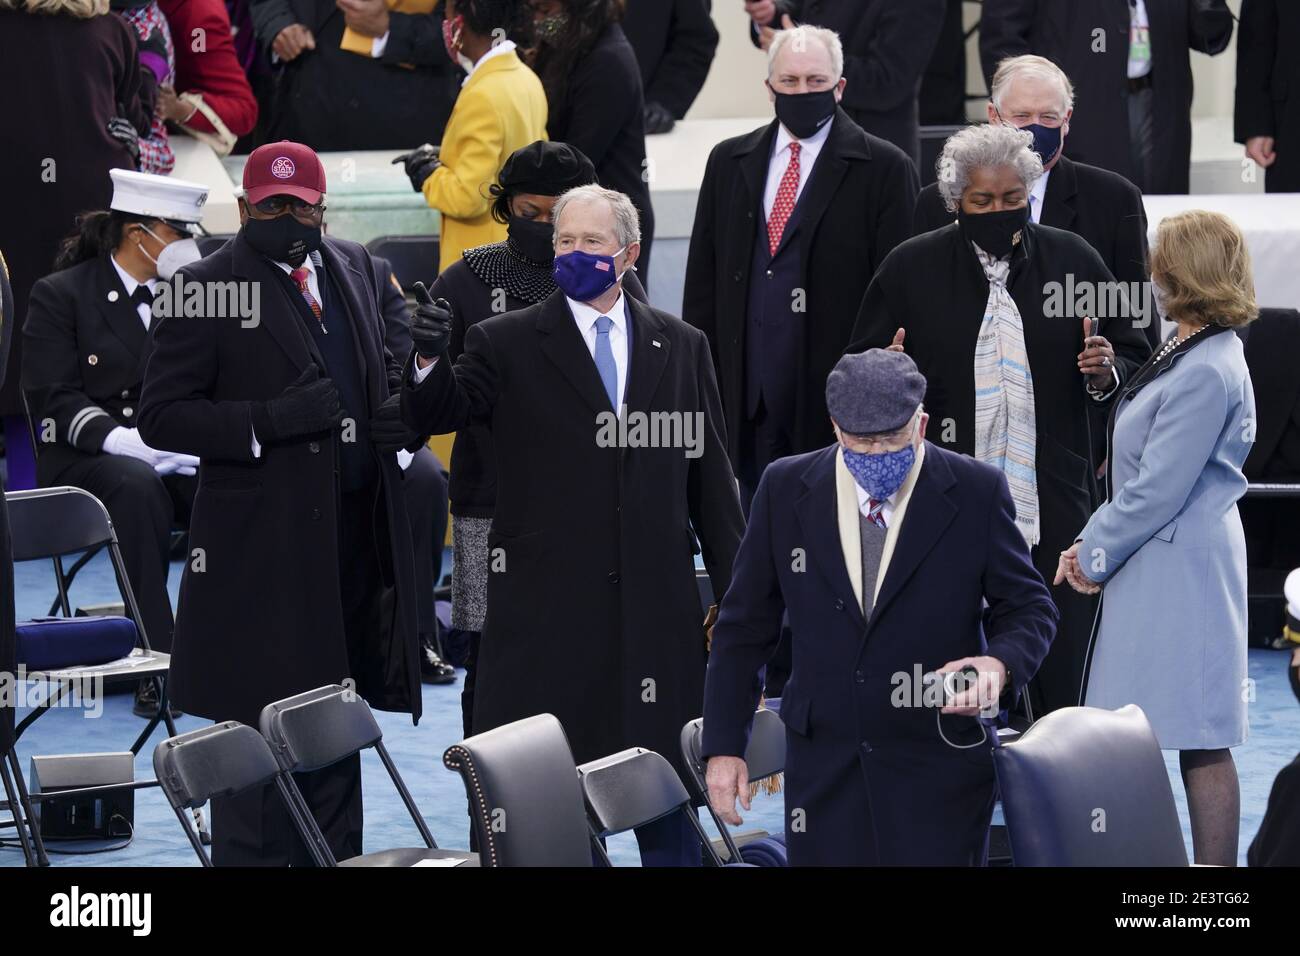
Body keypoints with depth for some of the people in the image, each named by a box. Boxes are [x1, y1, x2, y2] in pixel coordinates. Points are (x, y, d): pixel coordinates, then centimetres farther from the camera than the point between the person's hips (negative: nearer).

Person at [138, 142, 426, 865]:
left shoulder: (355, 269, 12)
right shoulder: (207, 289, -8)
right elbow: (161, 416, -10)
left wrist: (402, 412, 2)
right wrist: (269, 421, -22)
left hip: (358, 528, 6)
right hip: (264, 545, -6)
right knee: (262, 723, -5)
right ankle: (253, 858, 0)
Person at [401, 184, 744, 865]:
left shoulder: (681, 347, 11)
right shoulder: (507, 344, 4)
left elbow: (710, 474, 11)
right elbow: (433, 415, -9)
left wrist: (734, 589, 8)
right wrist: (429, 360, -30)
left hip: (656, 604, 2)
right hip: (548, 602, -2)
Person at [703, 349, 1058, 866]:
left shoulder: (977, 492, -5)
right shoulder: (786, 489, 0)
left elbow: (1029, 608, 2)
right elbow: (745, 626, 7)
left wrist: (999, 664, -21)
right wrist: (724, 746, 4)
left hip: (939, 764, -2)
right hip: (824, 762, 2)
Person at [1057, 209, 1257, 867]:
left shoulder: (1205, 374, -19)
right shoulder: (1189, 356, 12)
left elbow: (1159, 491, -19)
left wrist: (1096, 555, -8)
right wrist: (1093, 543, 12)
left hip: (1180, 567, -10)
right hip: (1161, 565, 10)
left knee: (1200, 741, -6)